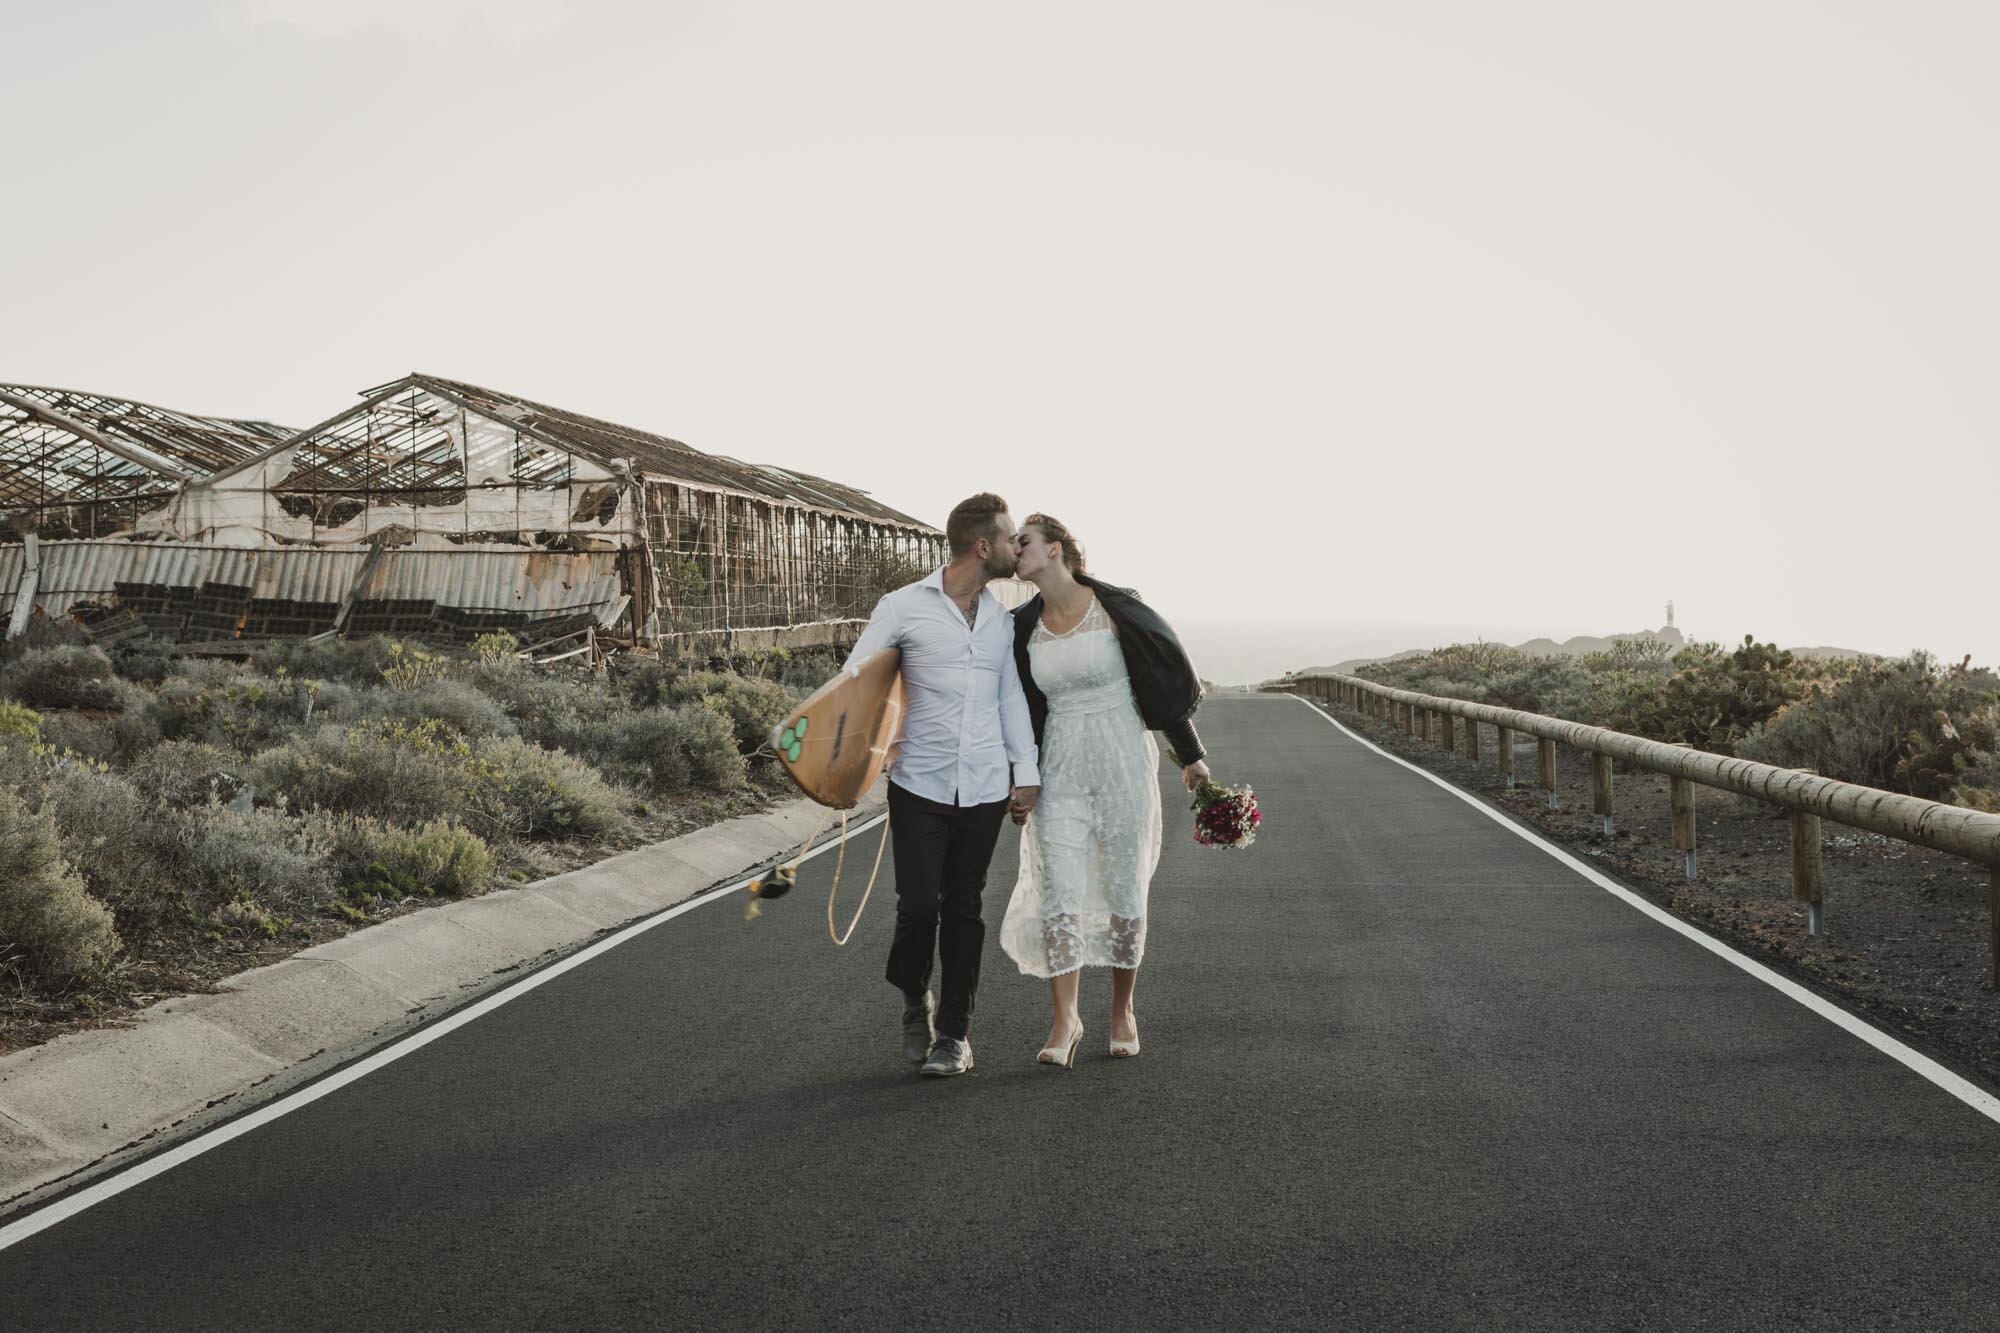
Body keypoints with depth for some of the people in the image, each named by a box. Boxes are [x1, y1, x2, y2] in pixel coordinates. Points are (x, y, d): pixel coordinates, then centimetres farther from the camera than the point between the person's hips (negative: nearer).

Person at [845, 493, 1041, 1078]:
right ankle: (916, 1000, 25)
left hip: (985, 789, 3)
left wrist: (1026, 772, 9)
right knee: (918, 906, -4)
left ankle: (954, 1030, 16)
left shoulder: (1001, 619, 10)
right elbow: (854, 679, -1)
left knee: (963, 909, 6)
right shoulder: (904, 607, -5)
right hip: (920, 786, -3)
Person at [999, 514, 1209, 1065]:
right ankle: (1066, 1020, -3)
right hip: (1061, 768, 3)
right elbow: (1018, 709, 13)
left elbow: (1166, 678, -1)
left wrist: (1190, 755, 2)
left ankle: (1123, 1010, 20)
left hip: (1123, 759, -3)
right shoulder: (1025, 628, 6)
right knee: (1059, 890, -7)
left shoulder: (1116, 610, -7)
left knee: (1124, 889, 4)